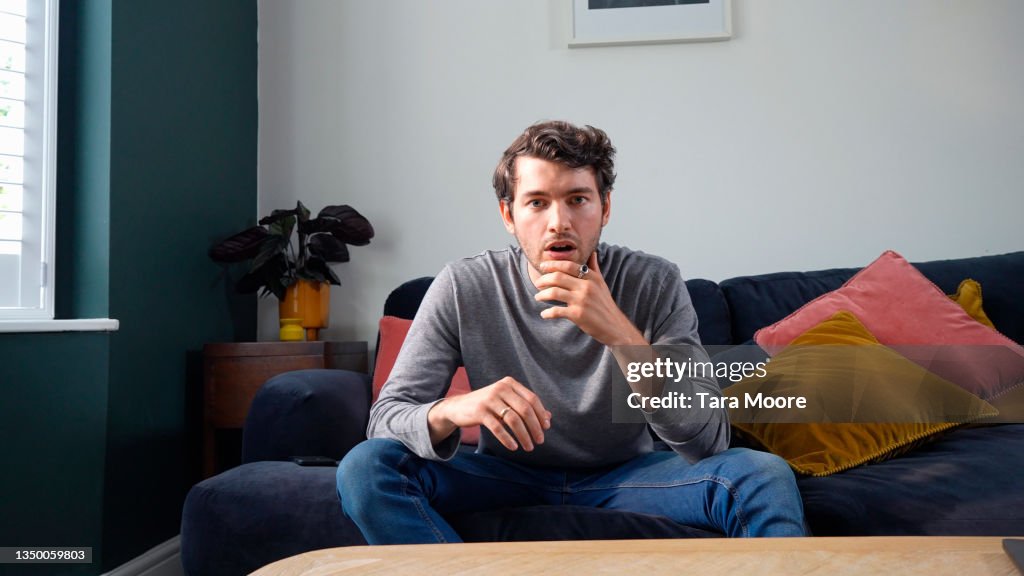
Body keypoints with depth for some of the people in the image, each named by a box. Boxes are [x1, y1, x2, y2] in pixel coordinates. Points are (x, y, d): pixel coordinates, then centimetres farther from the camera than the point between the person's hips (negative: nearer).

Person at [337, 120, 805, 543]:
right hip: (507, 475, 2)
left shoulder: (654, 284, -15)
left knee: (765, 475, -27)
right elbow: (385, 416, -15)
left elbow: (708, 440, -21)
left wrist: (620, 334, -35)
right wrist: (451, 411, -40)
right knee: (365, 466, -25)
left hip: (623, 475, -1)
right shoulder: (464, 288, -15)